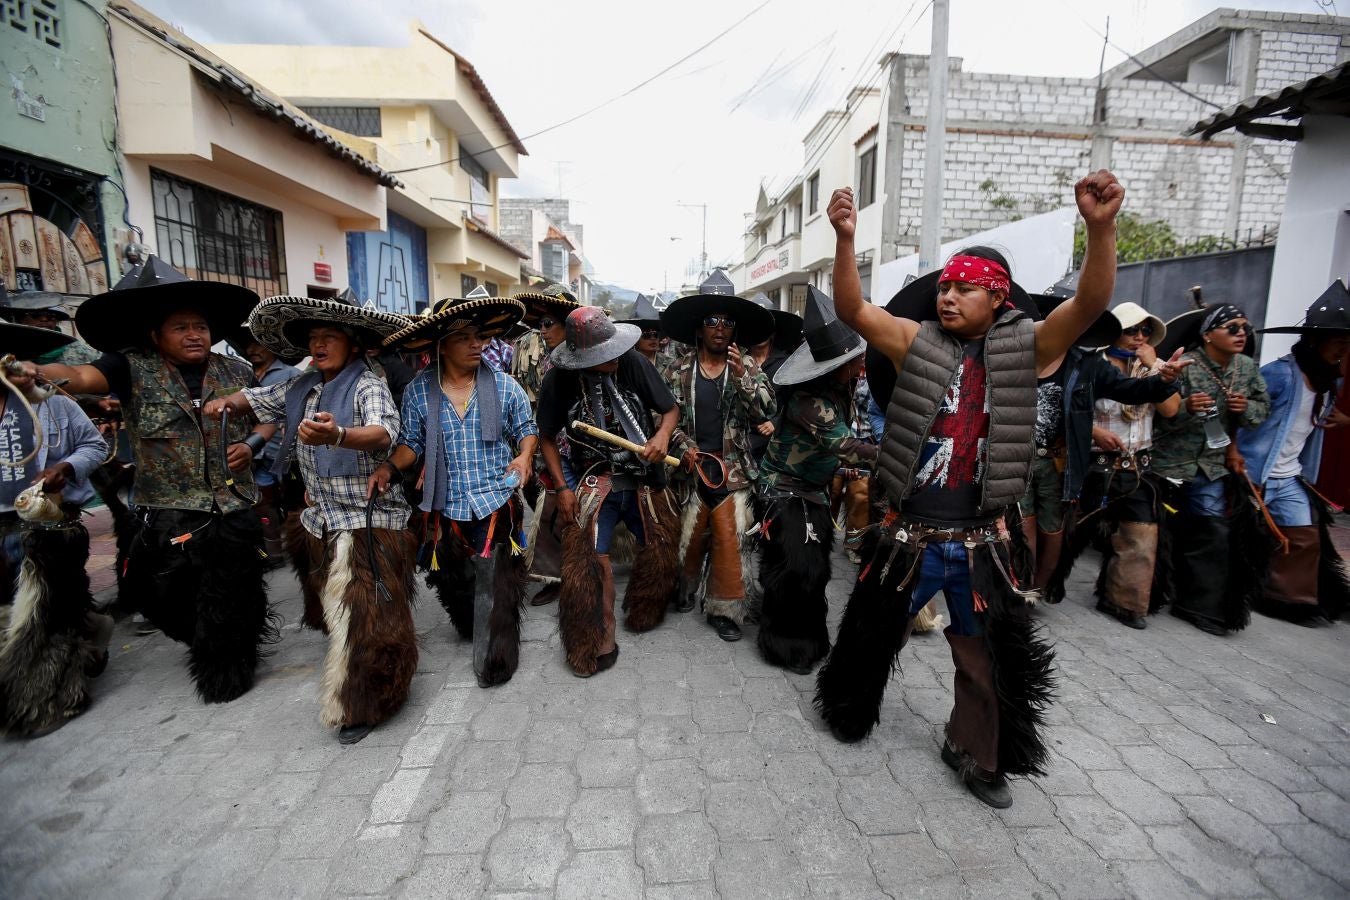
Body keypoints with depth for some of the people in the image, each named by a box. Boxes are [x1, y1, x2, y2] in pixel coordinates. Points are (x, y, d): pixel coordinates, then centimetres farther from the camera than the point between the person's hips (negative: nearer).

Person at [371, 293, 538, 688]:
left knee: (495, 588, -1)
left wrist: (525, 456, -16)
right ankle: (471, 630, 50)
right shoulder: (418, 391, -2)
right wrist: (389, 467, -14)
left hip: (495, 504, -2)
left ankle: (493, 660, 18)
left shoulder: (504, 385, -4)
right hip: (445, 507, 3)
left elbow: (527, 429, 4)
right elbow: (411, 442, 5)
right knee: (453, 583, 21)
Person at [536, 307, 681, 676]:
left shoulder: (634, 362, -11)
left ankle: (643, 617, 40)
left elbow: (670, 409, -1)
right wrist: (562, 488, -6)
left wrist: (662, 436, -22)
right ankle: (596, 646, 9)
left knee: (662, 552, 11)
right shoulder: (559, 379, -11)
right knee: (588, 561, -12)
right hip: (595, 483, -2)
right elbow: (546, 437, 1)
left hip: (645, 479, 2)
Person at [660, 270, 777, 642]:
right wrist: (686, 447, -11)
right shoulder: (679, 369, 3)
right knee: (688, 537, 10)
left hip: (733, 470, 0)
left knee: (730, 540, -1)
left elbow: (767, 411, -5)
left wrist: (742, 377, -18)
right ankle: (684, 591, 35)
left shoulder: (747, 367, 4)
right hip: (690, 468, 1)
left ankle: (726, 610, 14)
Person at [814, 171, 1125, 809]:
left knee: (988, 657, 16)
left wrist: (1100, 226, -29)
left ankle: (973, 752, 40)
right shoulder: (917, 342, -3)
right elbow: (851, 310, -13)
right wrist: (845, 237, -27)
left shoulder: (1022, 348, 0)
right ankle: (850, 709, 46)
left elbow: (1090, 305, -14)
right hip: (907, 535, 0)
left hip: (979, 541, 1)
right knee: (874, 633, 19)